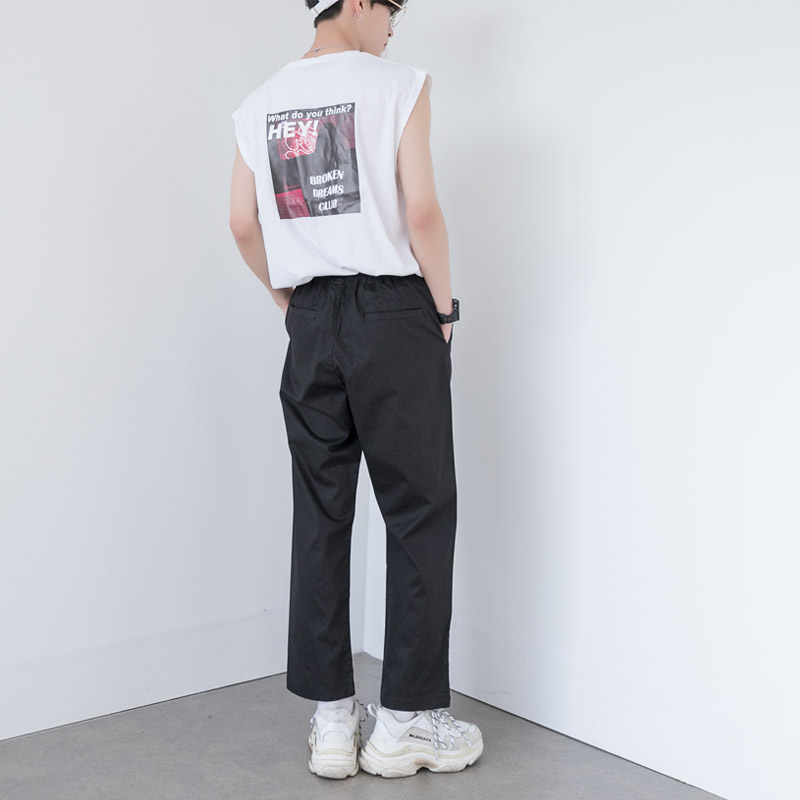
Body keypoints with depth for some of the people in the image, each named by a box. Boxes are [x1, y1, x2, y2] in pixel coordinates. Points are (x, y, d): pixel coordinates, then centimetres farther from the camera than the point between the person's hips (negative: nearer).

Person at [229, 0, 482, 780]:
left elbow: (244, 225, 8)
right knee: (419, 512, 3)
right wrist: (444, 307, -1)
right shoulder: (397, 83, -5)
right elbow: (421, 211, -12)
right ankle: (406, 719, 8)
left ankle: (330, 719, 15)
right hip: (394, 312, -5)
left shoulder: (260, 103, 11)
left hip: (311, 324, 5)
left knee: (320, 517, 9)